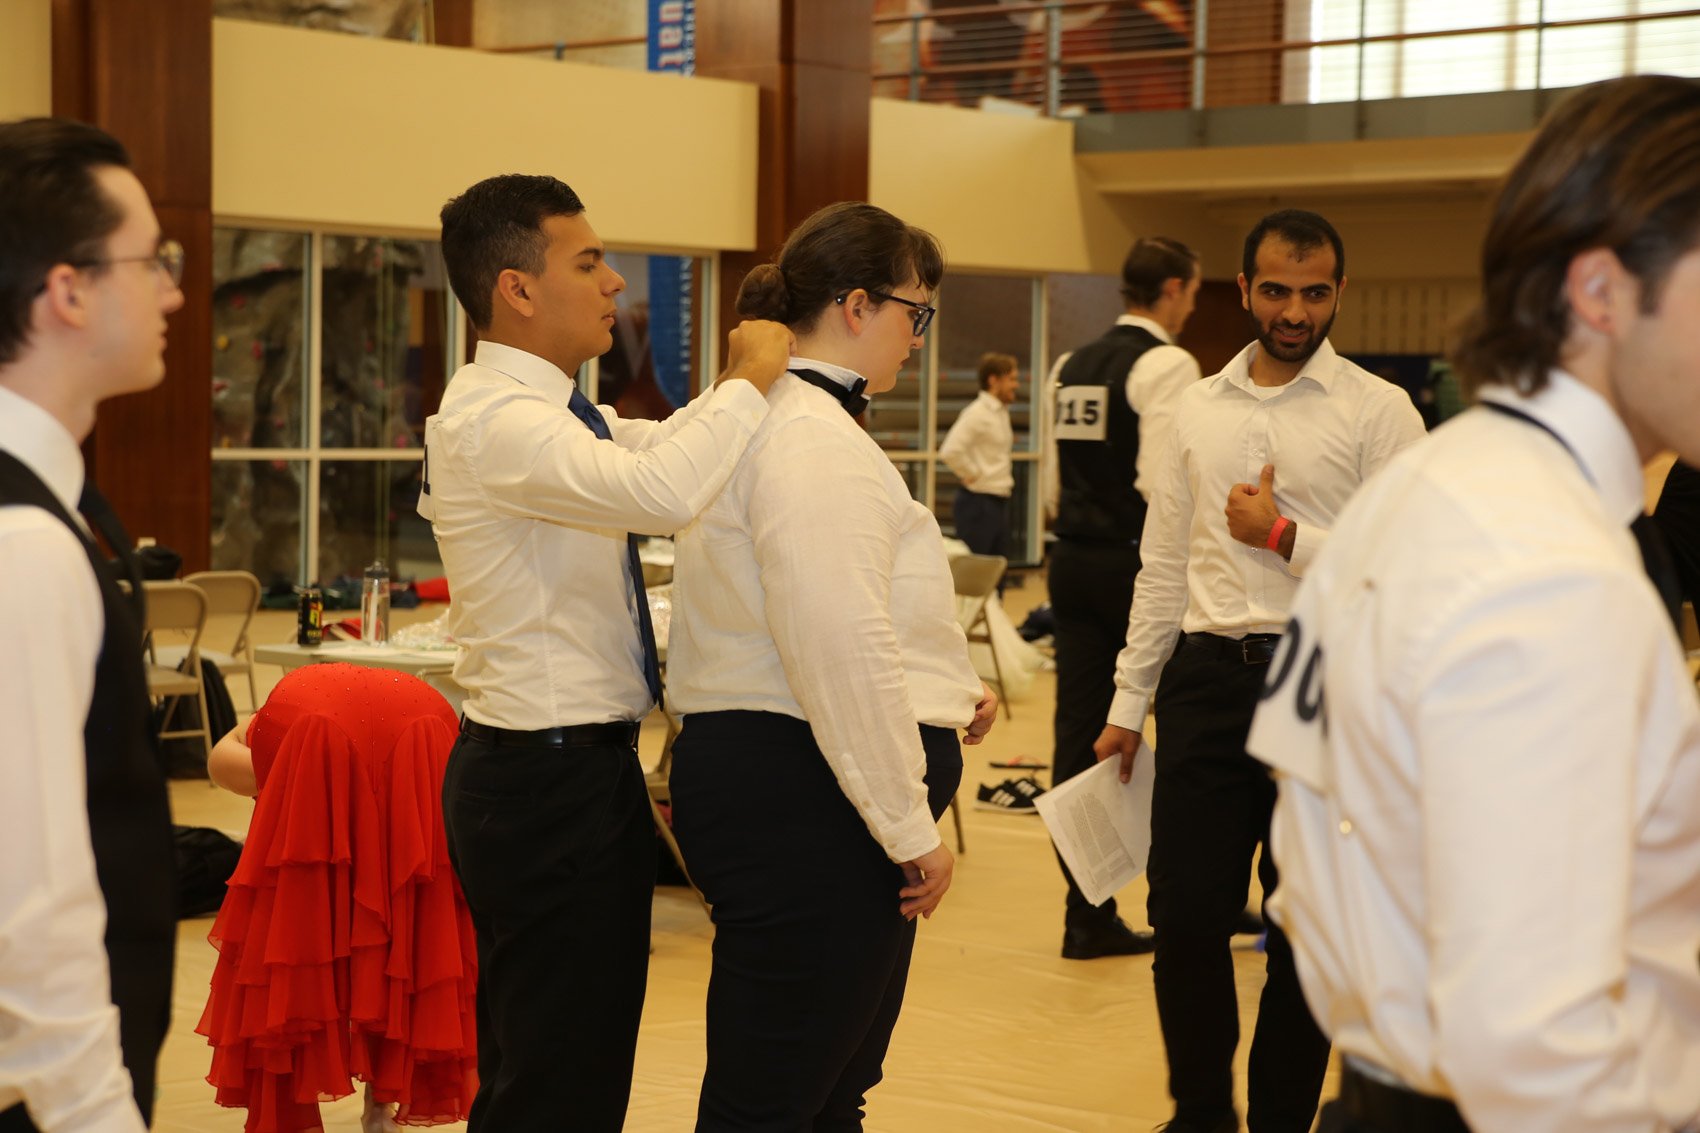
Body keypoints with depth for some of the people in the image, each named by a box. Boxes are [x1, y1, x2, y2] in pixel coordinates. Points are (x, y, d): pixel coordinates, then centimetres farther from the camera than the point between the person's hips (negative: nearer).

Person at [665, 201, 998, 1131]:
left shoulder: (781, 419, 18)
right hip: (802, 805, -11)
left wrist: (949, 689, 13)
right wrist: (912, 829, -17)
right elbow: (844, 652, -24)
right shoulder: (815, 441, -17)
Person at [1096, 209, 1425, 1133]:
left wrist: (1284, 534, -13)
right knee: (1185, 916, 5)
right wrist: (1128, 701, 13)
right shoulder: (1198, 408, 10)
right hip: (1207, 677, 4)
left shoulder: (1378, 412, -3)